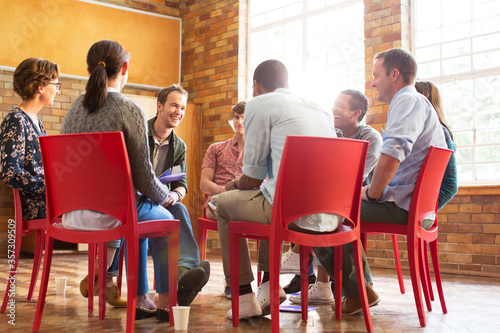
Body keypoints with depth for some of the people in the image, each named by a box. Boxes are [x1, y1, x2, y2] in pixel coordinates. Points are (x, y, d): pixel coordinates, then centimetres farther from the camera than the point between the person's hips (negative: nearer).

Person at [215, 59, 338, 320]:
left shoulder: (259, 104, 4)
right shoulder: (322, 110, 23)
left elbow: (253, 176, 2)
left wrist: (236, 185, 27)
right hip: (333, 217, 7)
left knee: (225, 203, 20)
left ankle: (244, 296, 18)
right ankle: (269, 282, 26)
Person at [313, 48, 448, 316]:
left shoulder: (408, 100, -13)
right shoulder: (414, 103, 23)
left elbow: (391, 155, -29)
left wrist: (372, 193, -15)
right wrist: (373, 192, 17)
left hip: (402, 208, -11)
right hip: (413, 206, 11)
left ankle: (356, 292, -1)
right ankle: (364, 286, 23)